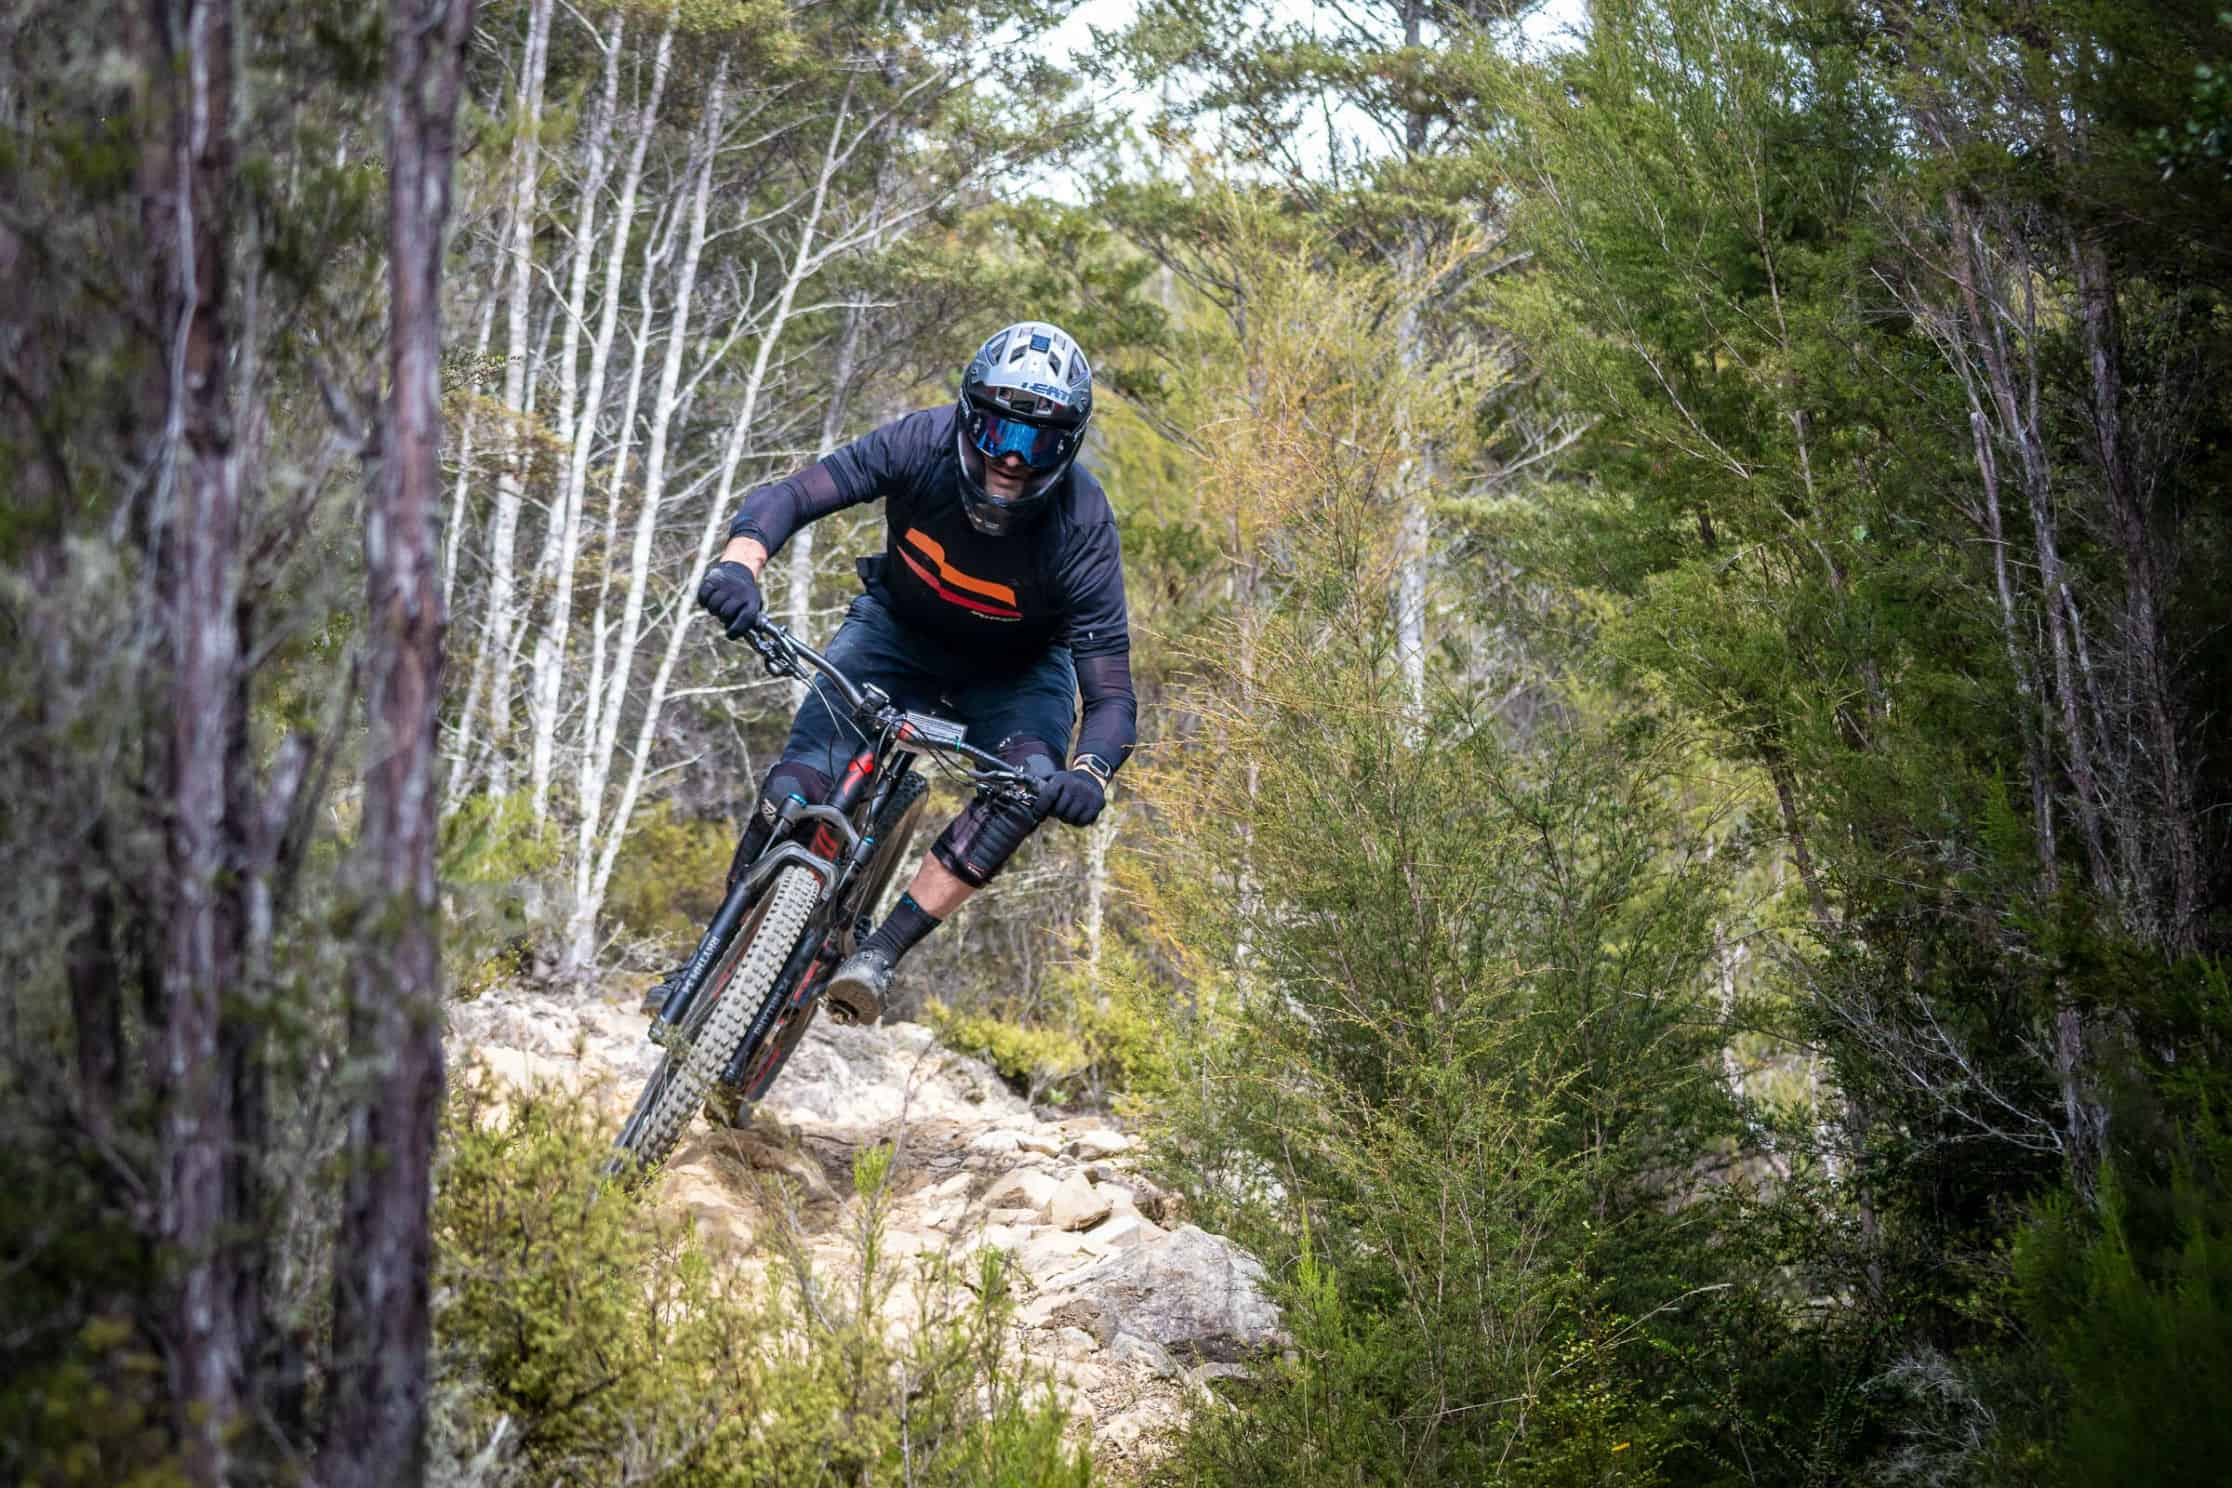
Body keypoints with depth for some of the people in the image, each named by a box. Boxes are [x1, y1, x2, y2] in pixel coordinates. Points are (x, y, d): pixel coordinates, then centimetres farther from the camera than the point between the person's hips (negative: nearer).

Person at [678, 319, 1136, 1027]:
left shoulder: (1080, 527, -32)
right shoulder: (924, 444, -29)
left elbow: (1111, 695, -33)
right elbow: (788, 497, -28)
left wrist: (1089, 774, -55)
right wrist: (739, 564, -50)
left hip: (1013, 670, -1)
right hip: (899, 629, 1)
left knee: (1031, 783, -31)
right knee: (797, 788, -17)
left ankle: (879, 954, -25)